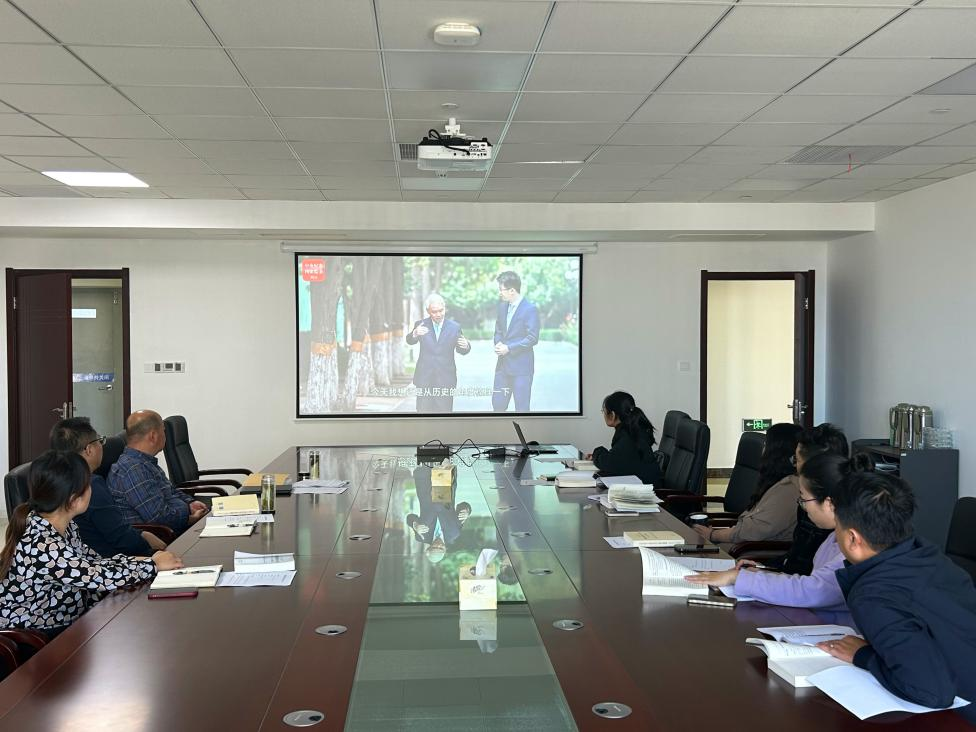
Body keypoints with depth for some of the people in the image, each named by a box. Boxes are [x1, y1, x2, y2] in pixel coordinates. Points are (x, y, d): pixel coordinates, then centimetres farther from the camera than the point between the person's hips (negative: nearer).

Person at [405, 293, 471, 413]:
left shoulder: (454, 327, 2)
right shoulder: (420, 325, 2)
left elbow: (461, 351, 7)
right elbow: (410, 341, -10)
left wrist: (465, 346, -19)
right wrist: (415, 333, -34)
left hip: (446, 379, 0)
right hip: (424, 378, 0)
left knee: (444, 412, 3)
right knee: (423, 411, 4)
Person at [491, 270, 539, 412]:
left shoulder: (530, 309, -12)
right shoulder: (502, 306, 10)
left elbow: (532, 338, -15)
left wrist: (509, 348, -18)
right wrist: (498, 343, -4)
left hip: (521, 367, -7)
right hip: (503, 365, 7)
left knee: (521, 408, 0)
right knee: (498, 404, 10)